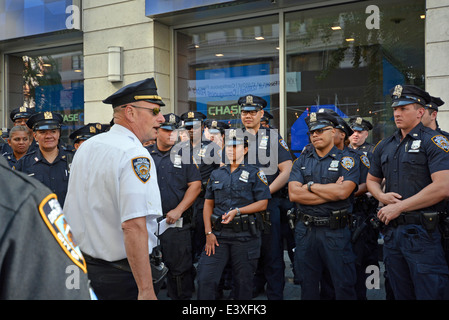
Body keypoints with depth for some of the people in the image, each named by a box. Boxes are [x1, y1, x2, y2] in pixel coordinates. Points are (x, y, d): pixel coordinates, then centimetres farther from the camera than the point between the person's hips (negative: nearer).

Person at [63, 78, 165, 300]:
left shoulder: (84, 148, 7)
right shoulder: (135, 155, -19)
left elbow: (69, 214, 15)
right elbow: (133, 225, -28)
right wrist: (146, 291, -27)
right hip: (121, 275, -8)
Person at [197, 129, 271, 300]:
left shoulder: (254, 173, 3)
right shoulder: (216, 174, 14)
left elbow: (262, 204, -3)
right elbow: (208, 204, 13)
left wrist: (237, 211, -16)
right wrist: (208, 233, 2)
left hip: (245, 236, -3)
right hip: (218, 234, 3)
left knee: (243, 283, 6)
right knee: (205, 279, -3)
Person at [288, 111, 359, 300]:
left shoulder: (346, 160, 0)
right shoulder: (302, 161, 9)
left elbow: (343, 192, -17)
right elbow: (293, 194, -6)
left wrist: (310, 186, -7)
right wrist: (330, 192, -11)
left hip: (335, 230, -3)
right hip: (305, 230, 4)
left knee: (344, 286, 3)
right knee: (308, 286, 14)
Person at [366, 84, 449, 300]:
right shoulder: (385, 146, 12)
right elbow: (371, 180, 22)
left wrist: (399, 207, -16)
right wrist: (382, 196, -2)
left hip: (422, 232, -6)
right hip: (392, 231, 6)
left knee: (429, 293, 0)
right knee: (400, 294, 17)